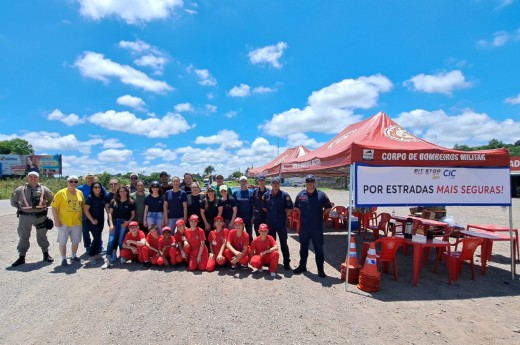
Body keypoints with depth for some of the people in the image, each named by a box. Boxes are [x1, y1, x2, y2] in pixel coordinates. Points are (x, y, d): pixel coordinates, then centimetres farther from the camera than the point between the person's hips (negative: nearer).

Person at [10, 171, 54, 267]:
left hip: (40, 216, 0)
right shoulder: (20, 189, 1)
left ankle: (46, 254, 23)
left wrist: (45, 206, 4)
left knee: (42, 236, 12)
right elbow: (13, 201, 12)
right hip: (25, 216, 0)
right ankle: (21, 257, 17)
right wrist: (20, 207, 3)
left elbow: (51, 198, 13)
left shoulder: (43, 189, 2)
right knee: (23, 236, 7)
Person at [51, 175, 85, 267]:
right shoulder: (61, 193, -9)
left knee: (76, 241, 15)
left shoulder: (80, 193, 4)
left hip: (77, 222, 4)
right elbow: (54, 207, -10)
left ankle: (73, 256, 32)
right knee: (63, 242, 5)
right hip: (64, 223, -4)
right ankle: (64, 259, 19)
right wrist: (56, 220, -13)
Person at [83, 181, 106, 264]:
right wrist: (92, 220, -14)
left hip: (101, 221, 6)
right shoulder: (90, 197, -11)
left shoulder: (103, 197, 5)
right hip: (92, 221, -6)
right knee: (97, 238, -8)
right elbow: (85, 210, -13)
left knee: (98, 238, 11)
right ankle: (91, 255, 5)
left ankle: (96, 253, 24)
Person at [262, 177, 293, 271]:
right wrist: (269, 215, 6)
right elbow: (264, 207, 12)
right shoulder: (266, 195, 2)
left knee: (283, 243, 2)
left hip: (281, 223, -3)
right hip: (270, 222, 3)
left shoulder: (285, 195, -7)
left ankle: (286, 262, 11)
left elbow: (289, 208, -3)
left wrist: (284, 216, -4)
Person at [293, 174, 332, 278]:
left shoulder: (321, 195, -4)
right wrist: (302, 214, 5)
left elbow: (328, 207, 6)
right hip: (304, 226, 2)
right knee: (303, 247, 15)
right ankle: (302, 266, 29)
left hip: (317, 227, -2)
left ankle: (320, 269, 16)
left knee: (319, 248, 5)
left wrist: (321, 214, -2)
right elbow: (296, 207, 15)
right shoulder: (300, 195, 2)